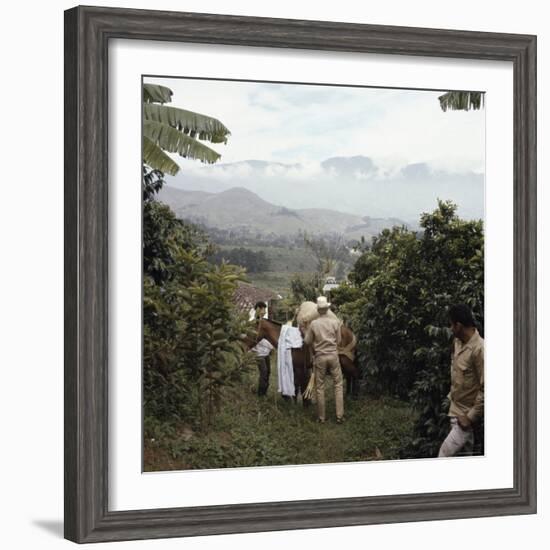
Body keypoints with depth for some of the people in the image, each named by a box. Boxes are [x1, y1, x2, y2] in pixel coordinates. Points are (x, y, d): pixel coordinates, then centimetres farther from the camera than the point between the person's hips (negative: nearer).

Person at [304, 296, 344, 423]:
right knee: (338, 385, 8)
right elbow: (339, 340, 2)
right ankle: (339, 415, 3)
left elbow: (307, 341, 1)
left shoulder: (313, 324, -8)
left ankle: (321, 417, 11)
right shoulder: (335, 322, -6)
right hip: (333, 355, 0)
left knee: (320, 387, 7)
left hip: (320, 357, 0)